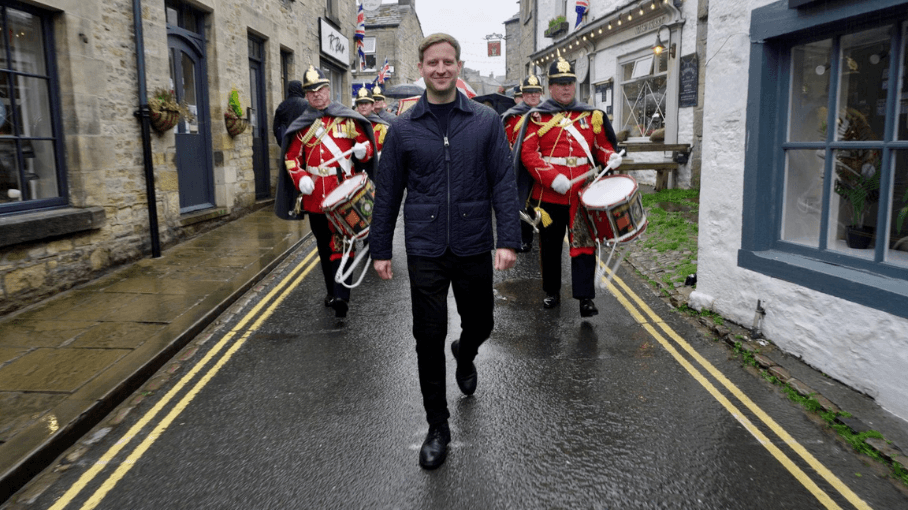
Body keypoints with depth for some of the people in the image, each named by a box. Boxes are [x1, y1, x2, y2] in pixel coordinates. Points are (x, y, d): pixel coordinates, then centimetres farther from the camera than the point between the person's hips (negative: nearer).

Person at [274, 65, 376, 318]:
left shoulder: (348, 119, 4)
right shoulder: (301, 125, 11)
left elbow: (366, 143, 9)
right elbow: (291, 157, 12)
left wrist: (363, 149, -16)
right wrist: (300, 178, -7)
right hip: (314, 197, 4)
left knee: (340, 244, -11)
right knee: (324, 247, 13)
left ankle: (342, 296, -14)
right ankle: (332, 292, 26)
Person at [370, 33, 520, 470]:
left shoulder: (486, 122, 1)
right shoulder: (403, 128, 2)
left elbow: (504, 183, -2)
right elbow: (388, 192, 5)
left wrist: (508, 239, -10)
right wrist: (380, 249, 5)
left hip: (474, 247, 1)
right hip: (425, 252, 0)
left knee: (480, 324, 15)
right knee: (429, 339, 3)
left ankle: (464, 356, 53)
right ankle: (437, 427, 19)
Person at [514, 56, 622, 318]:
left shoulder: (591, 115, 11)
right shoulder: (538, 117, 1)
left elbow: (602, 145, 18)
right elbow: (528, 153, -8)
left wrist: (611, 156, -7)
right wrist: (552, 177, -20)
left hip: (583, 193, 1)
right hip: (549, 195, -1)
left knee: (584, 244, -4)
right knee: (550, 245, 11)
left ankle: (585, 298, -2)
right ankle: (552, 292, 28)